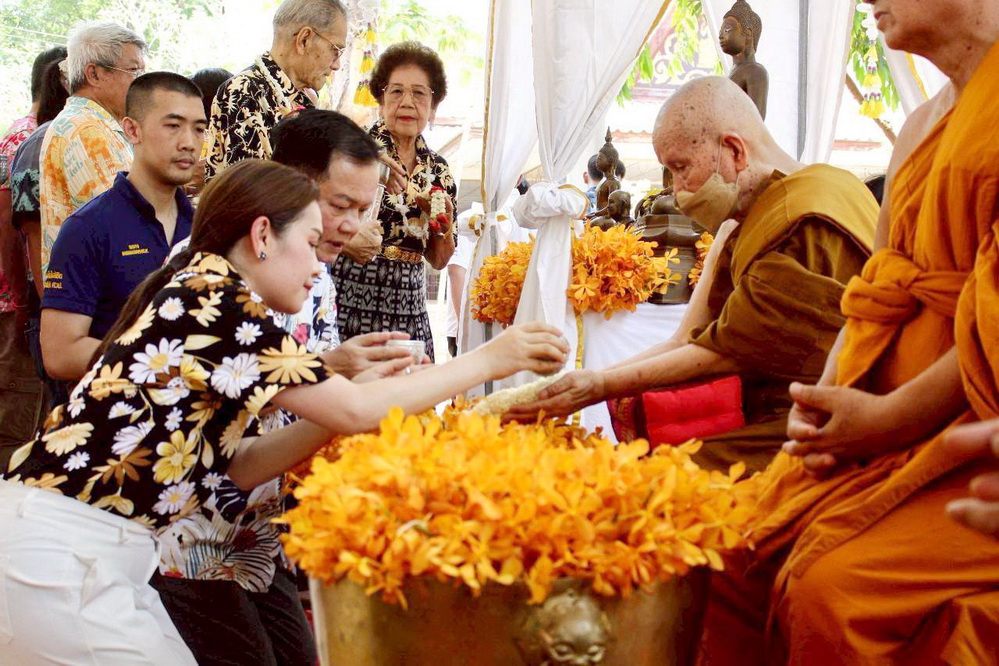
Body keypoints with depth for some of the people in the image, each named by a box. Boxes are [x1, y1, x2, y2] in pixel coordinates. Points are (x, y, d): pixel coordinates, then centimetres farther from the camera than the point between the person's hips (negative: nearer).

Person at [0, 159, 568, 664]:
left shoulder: (199, 295, 13)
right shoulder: (216, 294, -15)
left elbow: (241, 466, 10)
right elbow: (355, 413, -14)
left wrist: (359, 391, 6)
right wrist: (488, 361, -4)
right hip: (61, 551, -9)